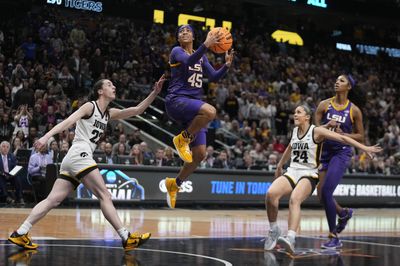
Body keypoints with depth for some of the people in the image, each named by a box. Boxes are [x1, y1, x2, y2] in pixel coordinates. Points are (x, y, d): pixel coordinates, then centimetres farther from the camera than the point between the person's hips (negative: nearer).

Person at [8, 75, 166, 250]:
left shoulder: (110, 114, 23)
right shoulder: (90, 107, 1)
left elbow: (137, 110, 21)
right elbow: (68, 121, -13)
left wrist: (155, 92, 12)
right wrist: (46, 136, -27)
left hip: (72, 160, 9)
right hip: (79, 155, -9)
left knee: (53, 200, 0)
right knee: (105, 196, -9)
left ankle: (20, 233, -5)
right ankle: (126, 238, -10)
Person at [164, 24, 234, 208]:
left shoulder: (201, 57, 21)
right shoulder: (177, 51, 3)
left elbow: (213, 77, 12)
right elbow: (188, 61, -19)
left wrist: (227, 65, -5)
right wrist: (206, 45, -31)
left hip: (194, 104, 7)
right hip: (176, 101, -7)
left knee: (200, 155, -2)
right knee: (210, 111, -38)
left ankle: (174, 184, 19)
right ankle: (182, 139, -15)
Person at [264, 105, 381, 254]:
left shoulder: (316, 131, -4)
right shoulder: (294, 131, 14)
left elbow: (342, 138, -8)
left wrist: (364, 147, -16)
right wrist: (279, 166, 46)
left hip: (308, 174, -5)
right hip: (291, 173, 5)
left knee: (294, 199, -36)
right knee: (271, 193, -25)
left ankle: (291, 238, -50)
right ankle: (274, 231, -7)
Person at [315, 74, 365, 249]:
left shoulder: (354, 110, -1)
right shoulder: (324, 105, 4)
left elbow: (360, 137, 5)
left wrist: (343, 134, -12)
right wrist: (327, 126, -17)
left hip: (341, 153, -4)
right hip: (324, 152, 4)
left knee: (326, 191, -18)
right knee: (321, 194, 4)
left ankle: (334, 237, -8)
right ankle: (344, 213, 36)